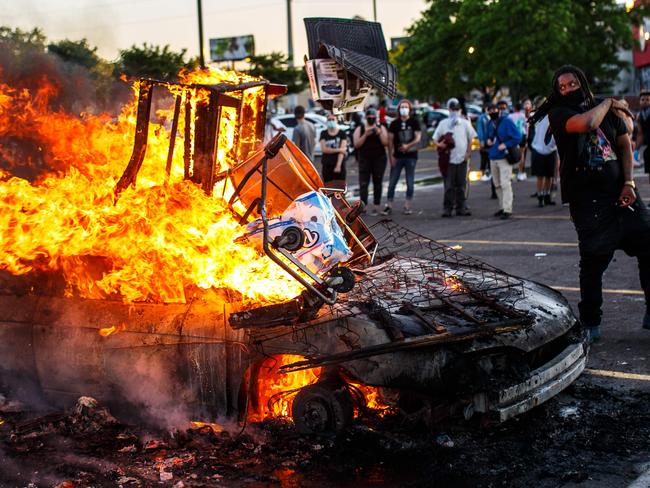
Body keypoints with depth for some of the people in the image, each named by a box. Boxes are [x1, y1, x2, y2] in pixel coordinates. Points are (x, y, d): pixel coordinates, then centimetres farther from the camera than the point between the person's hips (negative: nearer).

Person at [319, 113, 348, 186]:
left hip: (339, 164, -1)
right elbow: (324, 149, -4)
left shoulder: (342, 134, 2)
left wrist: (338, 165, -16)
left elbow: (342, 150, -7)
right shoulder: (323, 134, 7)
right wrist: (338, 150, -11)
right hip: (327, 165, 1)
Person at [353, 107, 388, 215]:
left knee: (377, 183, 1)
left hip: (379, 159, 1)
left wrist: (379, 133, -16)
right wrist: (365, 135, -15)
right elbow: (356, 144, -4)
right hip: (364, 159, 0)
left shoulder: (381, 128, 8)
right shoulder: (359, 129, 6)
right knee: (363, 183, -10)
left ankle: (376, 206, 6)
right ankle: (363, 205, -13)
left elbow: (386, 143, -2)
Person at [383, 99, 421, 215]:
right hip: (397, 157, 1)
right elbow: (390, 140, 6)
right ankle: (389, 206, 1)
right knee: (392, 182, -2)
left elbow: (418, 138, -4)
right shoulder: (394, 123, 7)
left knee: (410, 182, 3)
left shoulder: (414, 122, 3)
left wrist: (408, 145, -21)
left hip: (411, 156, -1)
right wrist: (391, 156, -2)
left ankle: (408, 206, 10)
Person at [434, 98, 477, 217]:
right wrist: (439, 144, -16)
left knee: (461, 185, 6)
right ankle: (447, 208, 1)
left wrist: (468, 152, 1)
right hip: (449, 158, -2)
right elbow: (435, 138, 6)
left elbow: (470, 139, 13)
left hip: (462, 158, 2)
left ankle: (461, 208, 13)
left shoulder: (465, 123, 10)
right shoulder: (443, 123, 7)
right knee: (449, 185, -4)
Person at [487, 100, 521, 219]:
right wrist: (489, 139, 8)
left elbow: (518, 137, -14)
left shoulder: (508, 122, -9)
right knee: (497, 185, 14)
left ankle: (507, 209, -12)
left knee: (505, 184, -12)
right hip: (493, 157, 8)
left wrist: (505, 145, -18)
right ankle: (502, 207, 26)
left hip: (504, 157, -8)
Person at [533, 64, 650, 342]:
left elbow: (625, 144, 13)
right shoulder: (558, 113, -3)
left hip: (620, 193, 5)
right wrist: (606, 103, -4)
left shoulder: (608, 110, 12)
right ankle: (590, 323, 11)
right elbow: (586, 124, -23)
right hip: (587, 199, -5)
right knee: (594, 260, -5)